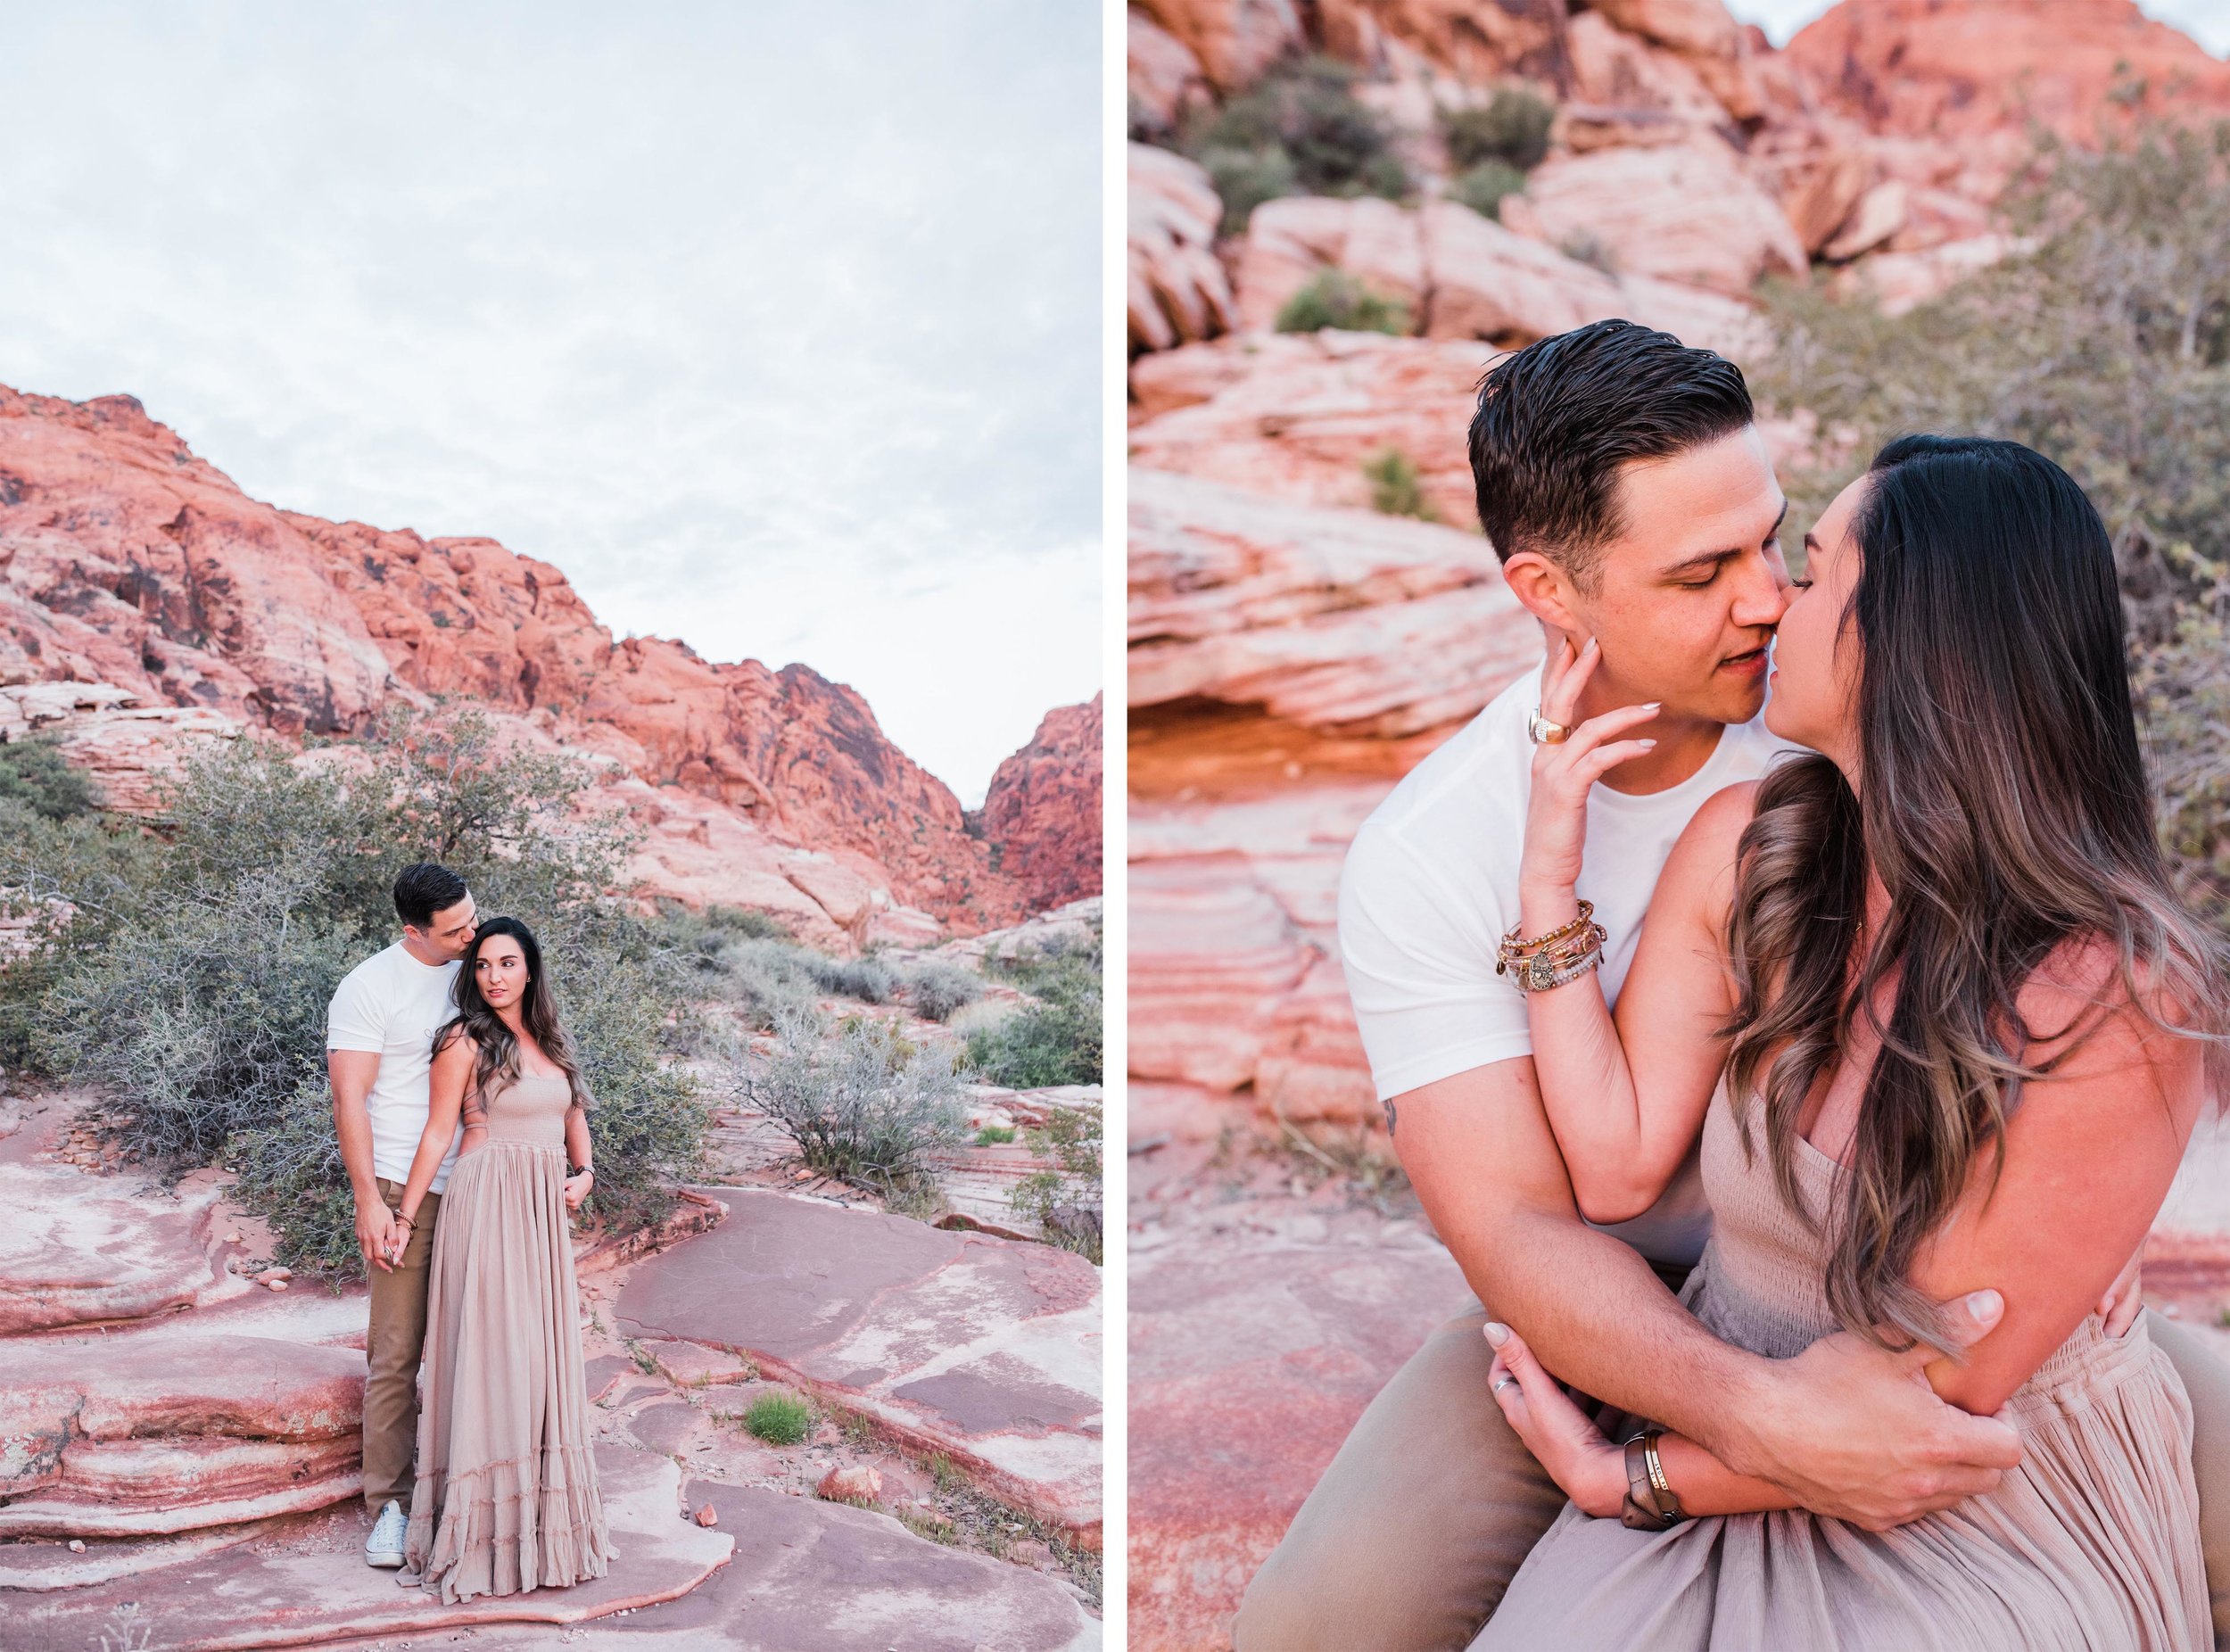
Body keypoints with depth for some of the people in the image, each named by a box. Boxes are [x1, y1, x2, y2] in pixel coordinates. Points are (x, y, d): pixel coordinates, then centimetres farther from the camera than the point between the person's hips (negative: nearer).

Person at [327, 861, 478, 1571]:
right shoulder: (371, 986, -6)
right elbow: (350, 1098, -9)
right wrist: (368, 1199, -15)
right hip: (406, 1192, -5)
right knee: (397, 1355, -2)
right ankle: (389, 1506, 7)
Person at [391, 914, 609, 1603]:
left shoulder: (551, 1043, 12)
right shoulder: (465, 1042, -6)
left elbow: (574, 1114, 23)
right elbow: (438, 1134, -6)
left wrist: (584, 1172, 7)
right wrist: (404, 1216, -7)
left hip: (546, 1212, 6)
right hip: (488, 1207, -6)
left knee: (545, 1354, 10)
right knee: (493, 1351, -4)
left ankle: (545, 1512, 21)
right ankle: (486, 1527, 5)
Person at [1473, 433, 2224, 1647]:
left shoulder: (2114, 1002, -22)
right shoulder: (1746, 851, -6)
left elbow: (1940, 1391, -16)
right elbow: (1614, 1166, -8)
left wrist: (1628, 1480, -11)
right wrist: (1552, 874, -12)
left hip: (2001, 1512, -3)